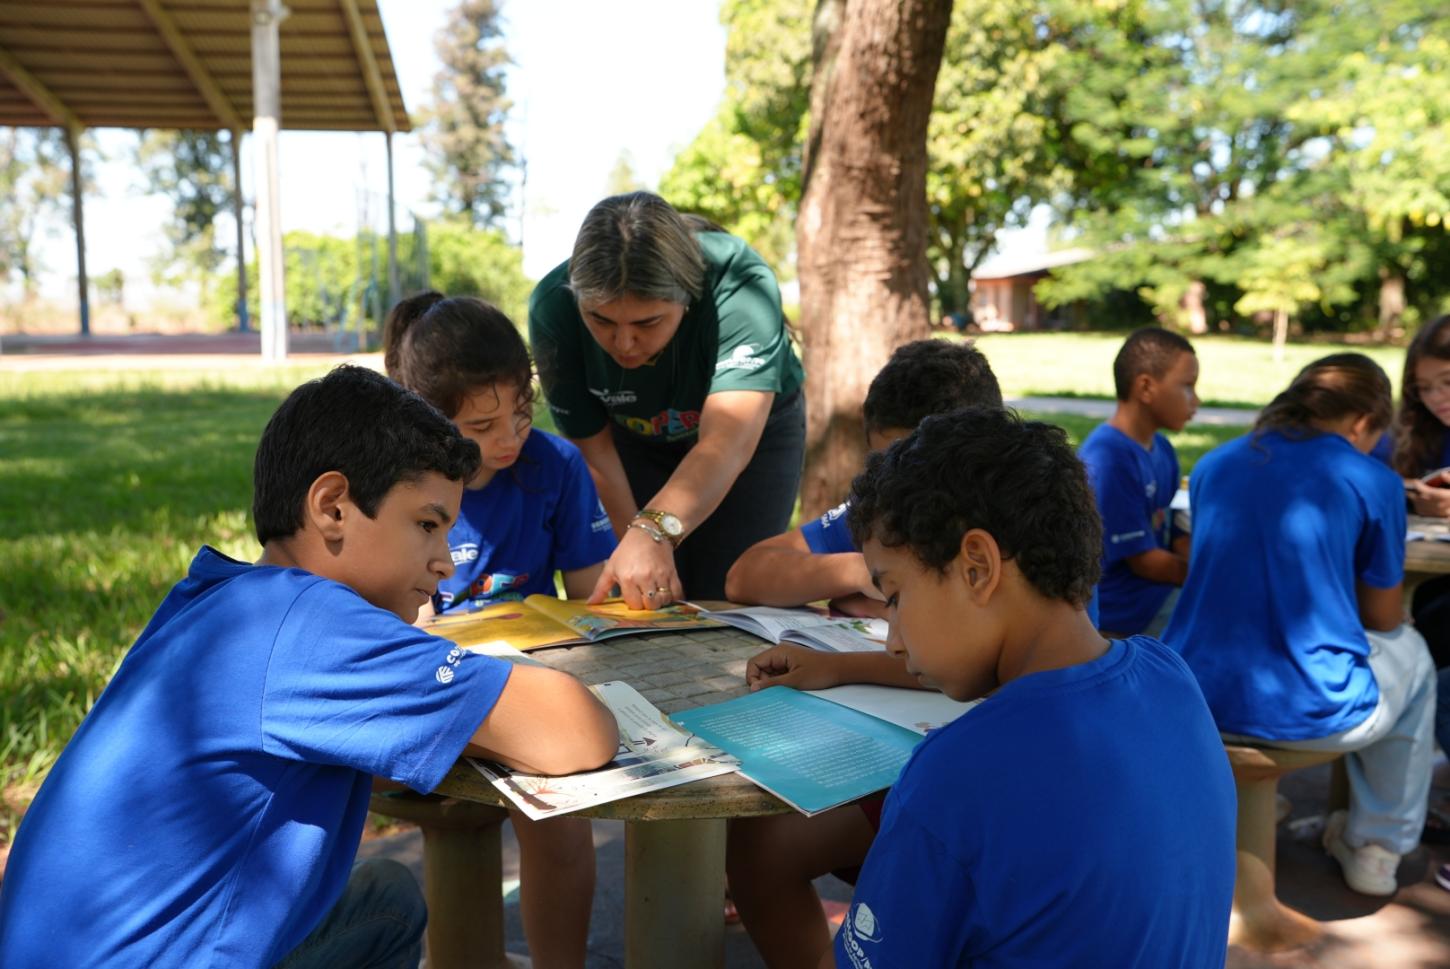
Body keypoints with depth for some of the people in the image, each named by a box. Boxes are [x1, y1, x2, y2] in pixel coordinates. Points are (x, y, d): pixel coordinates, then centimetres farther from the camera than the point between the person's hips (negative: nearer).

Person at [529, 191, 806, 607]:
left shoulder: (740, 287, -37)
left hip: (752, 427, -1)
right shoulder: (552, 308, -28)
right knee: (647, 599, -3)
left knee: (726, 599, -6)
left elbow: (727, 443, -47)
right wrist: (633, 546, -22)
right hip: (637, 440, 2)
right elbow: (593, 445, -19)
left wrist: (654, 531, -62)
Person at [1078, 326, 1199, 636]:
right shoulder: (1108, 458, -22)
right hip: (1123, 605, -9)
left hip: (1160, 585, 9)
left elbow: (1177, 536, 7)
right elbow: (1144, 561, -19)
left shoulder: (1161, 450, 6)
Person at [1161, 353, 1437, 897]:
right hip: (1308, 712, -3)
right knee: (1410, 654, 29)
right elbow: (1383, 618, 9)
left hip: (1195, 702, 4)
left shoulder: (1214, 466, 8)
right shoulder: (1372, 481, -2)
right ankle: (1376, 848, 37)